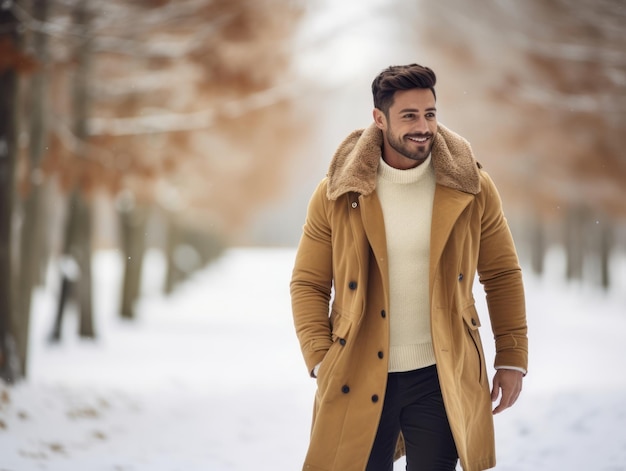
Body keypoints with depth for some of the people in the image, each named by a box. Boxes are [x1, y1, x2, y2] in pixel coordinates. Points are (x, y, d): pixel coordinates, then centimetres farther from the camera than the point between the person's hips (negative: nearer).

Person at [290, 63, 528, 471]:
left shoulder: (471, 188, -2)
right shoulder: (337, 194, -3)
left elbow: (503, 275, 5)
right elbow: (308, 284, 2)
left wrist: (512, 360, 3)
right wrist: (320, 361, -9)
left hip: (440, 378, 0)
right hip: (359, 380, 0)